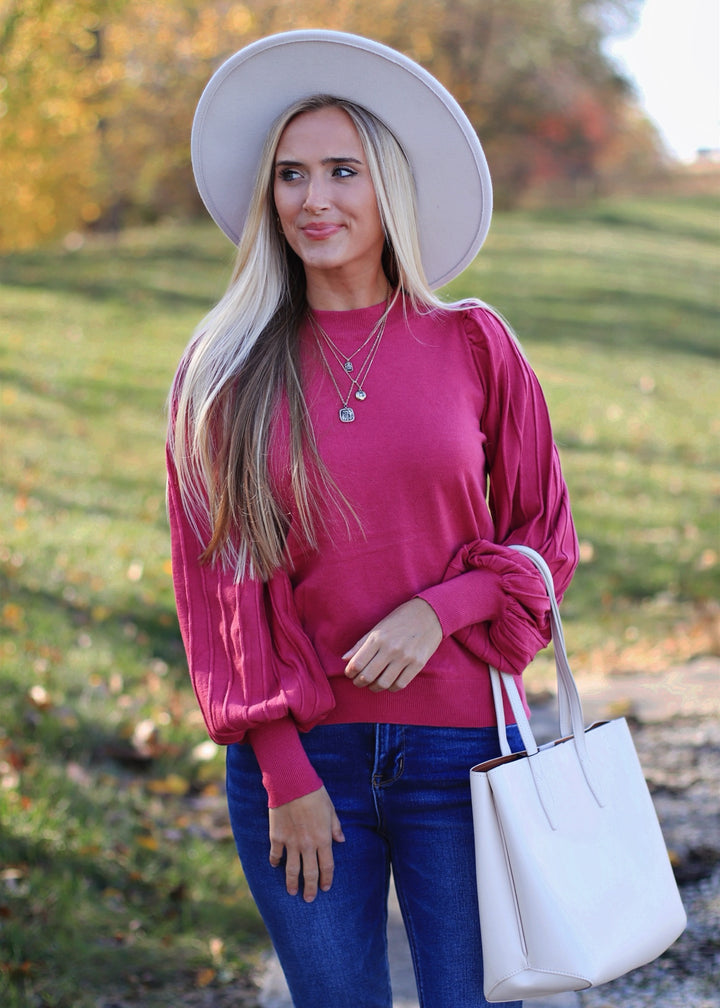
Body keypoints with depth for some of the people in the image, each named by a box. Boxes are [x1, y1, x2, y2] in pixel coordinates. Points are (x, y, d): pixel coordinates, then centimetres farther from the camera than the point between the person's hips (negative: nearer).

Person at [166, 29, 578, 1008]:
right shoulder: (226, 375, 0)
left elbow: (547, 536, 7)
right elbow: (216, 581, 0)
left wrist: (441, 609, -12)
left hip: (458, 742, 0)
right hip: (301, 754, 0)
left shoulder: (472, 344, 0)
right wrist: (282, 768, -6)